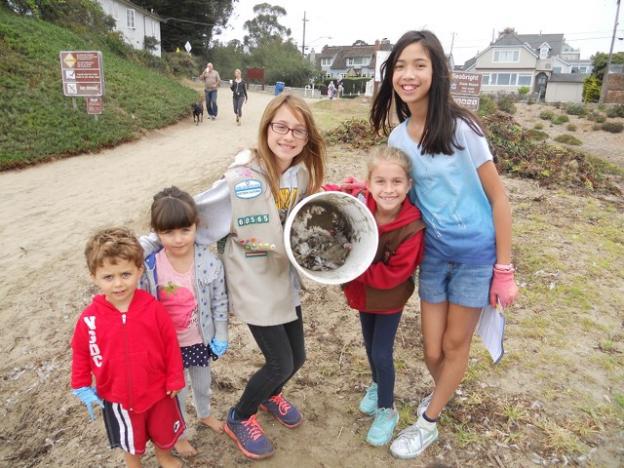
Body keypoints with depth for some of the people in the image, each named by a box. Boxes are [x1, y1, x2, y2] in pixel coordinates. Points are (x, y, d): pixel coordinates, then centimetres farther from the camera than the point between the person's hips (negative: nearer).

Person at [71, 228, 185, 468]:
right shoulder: (89, 319, -19)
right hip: (117, 398, 0)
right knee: (130, 441, 25)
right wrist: (82, 388, 0)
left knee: (164, 431, 25)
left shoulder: (154, 308, -21)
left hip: (158, 391, 0)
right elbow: (81, 354, -3)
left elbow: (171, 345, -11)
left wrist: (174, 380, -5)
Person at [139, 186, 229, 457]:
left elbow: (220, 302, -7)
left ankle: (204, 414, 59)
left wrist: (221, 336, -3)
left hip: (201, 340, 2)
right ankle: (179, 434, 48)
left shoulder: (210, 262, -19)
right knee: (175, 392, 20)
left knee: (202, 382, 28)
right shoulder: (149, 267, -22)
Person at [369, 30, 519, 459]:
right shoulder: (398, 137, -1)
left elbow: (498, 197, -12)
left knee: (455, 345, 12)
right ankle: (445, 394, 47)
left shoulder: (460, 127, -17)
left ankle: (428, 423, 34)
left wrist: (504, 269, -11)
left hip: (476, 252, -4)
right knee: (433, 351, 12)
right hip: (433, 252, 4)